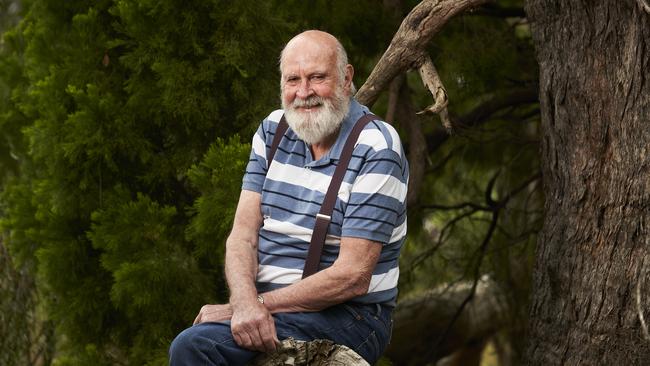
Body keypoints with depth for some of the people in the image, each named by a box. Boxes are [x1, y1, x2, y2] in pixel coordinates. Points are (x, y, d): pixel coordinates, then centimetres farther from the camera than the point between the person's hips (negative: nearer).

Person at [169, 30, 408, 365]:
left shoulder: (376, 149, -12)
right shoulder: (274, 130, 9)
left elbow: (352, 277, -17)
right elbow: (243, 234, 2)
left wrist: (257, 305, -18)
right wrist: (245, 302, -19)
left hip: (347, 316, -6)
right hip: (268, 306, 6)